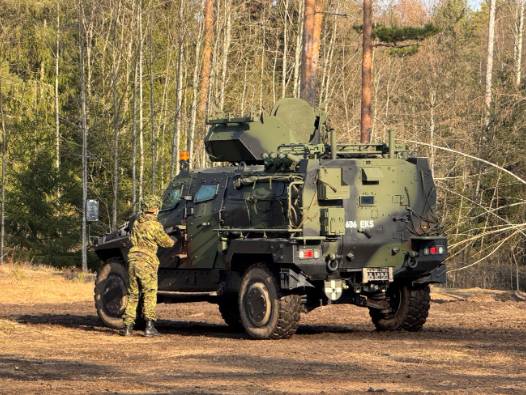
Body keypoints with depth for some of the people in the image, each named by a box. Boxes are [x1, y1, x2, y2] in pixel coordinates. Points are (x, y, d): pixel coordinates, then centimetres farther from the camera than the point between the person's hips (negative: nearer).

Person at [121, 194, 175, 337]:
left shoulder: (136, 223, 11)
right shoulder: (154, 225, -9)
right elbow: (166, 242, -2)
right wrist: (174, 241, 21)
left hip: (133, 260, 6)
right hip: (146, 262, -6)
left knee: (132, 295, 12)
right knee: (149, 294, -3)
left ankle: (128, 326, 11)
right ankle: (149, 326, -10)